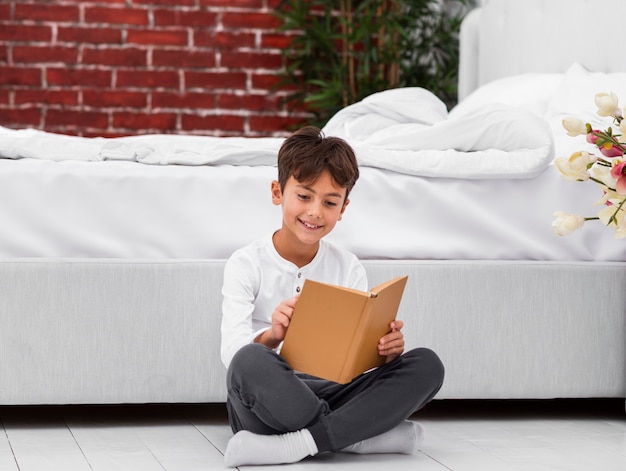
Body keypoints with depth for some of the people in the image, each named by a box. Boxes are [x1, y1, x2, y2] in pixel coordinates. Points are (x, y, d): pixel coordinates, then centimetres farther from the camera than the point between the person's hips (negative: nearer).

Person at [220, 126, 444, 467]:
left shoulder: (347, 268, 10)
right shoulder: (247, 264, -1)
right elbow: (232, 352, -15)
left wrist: (388, 351, -21)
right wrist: (271, 336, -37)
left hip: (329, 394, 4)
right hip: (265, 401, -4)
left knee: (426, 365, -17)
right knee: (250, 360, -38)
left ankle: (298, 444, -28)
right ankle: (358, 436, -21)